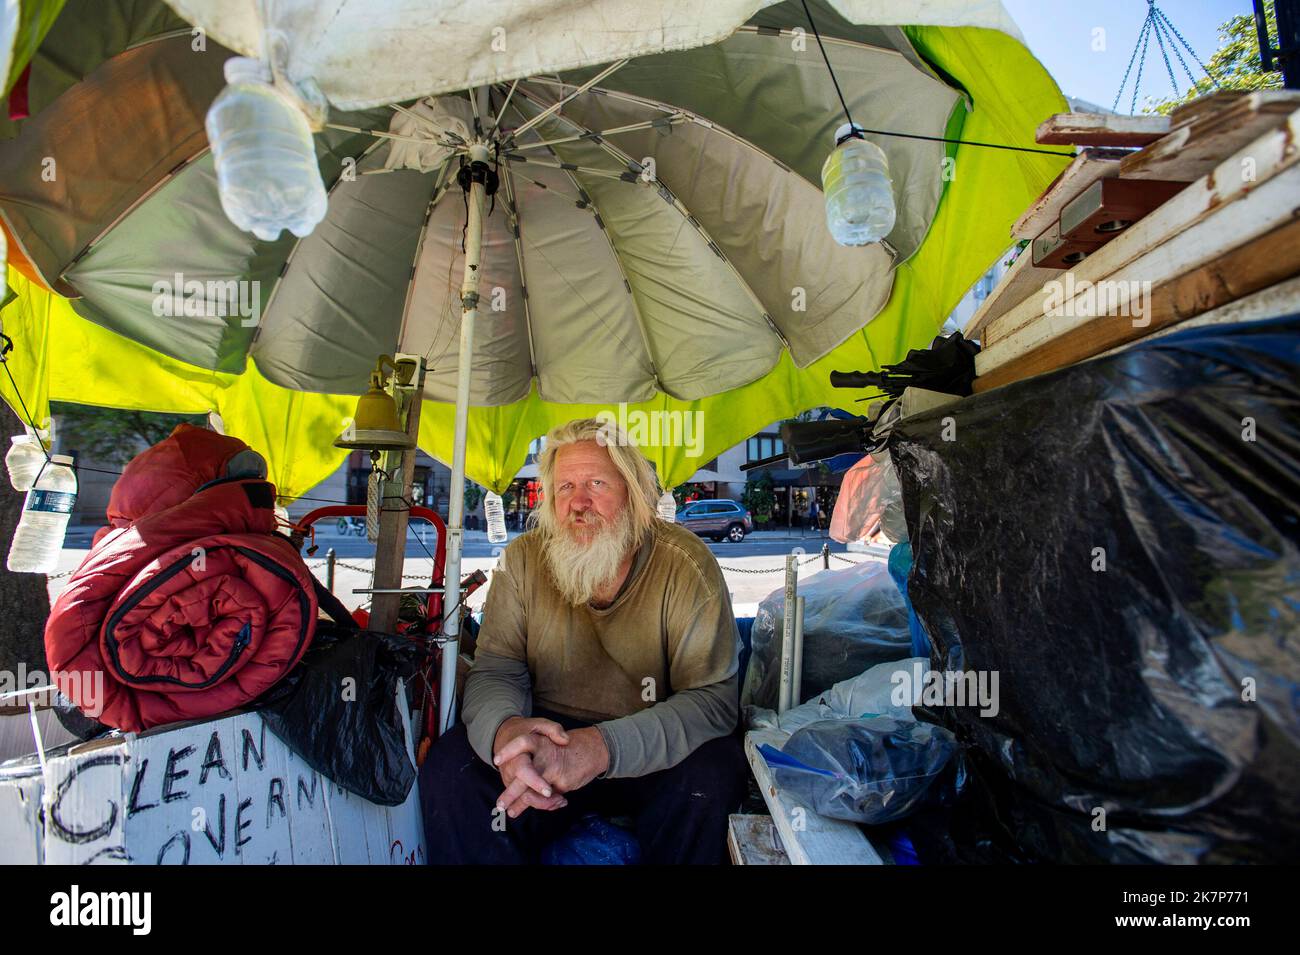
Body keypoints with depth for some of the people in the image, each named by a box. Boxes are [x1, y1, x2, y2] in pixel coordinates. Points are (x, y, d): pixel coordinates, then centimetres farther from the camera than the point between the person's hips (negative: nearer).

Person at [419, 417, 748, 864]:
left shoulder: (686, 564, -14)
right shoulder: (523, 560, -4)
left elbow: (714, 697, -20)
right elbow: (495, 671, -4)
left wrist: (604, 746, -38)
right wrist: (504, 728, -31)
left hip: (650, 757, -1)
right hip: (548, 738, 2)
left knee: (710, 770, -32)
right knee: (448, 765, -24)